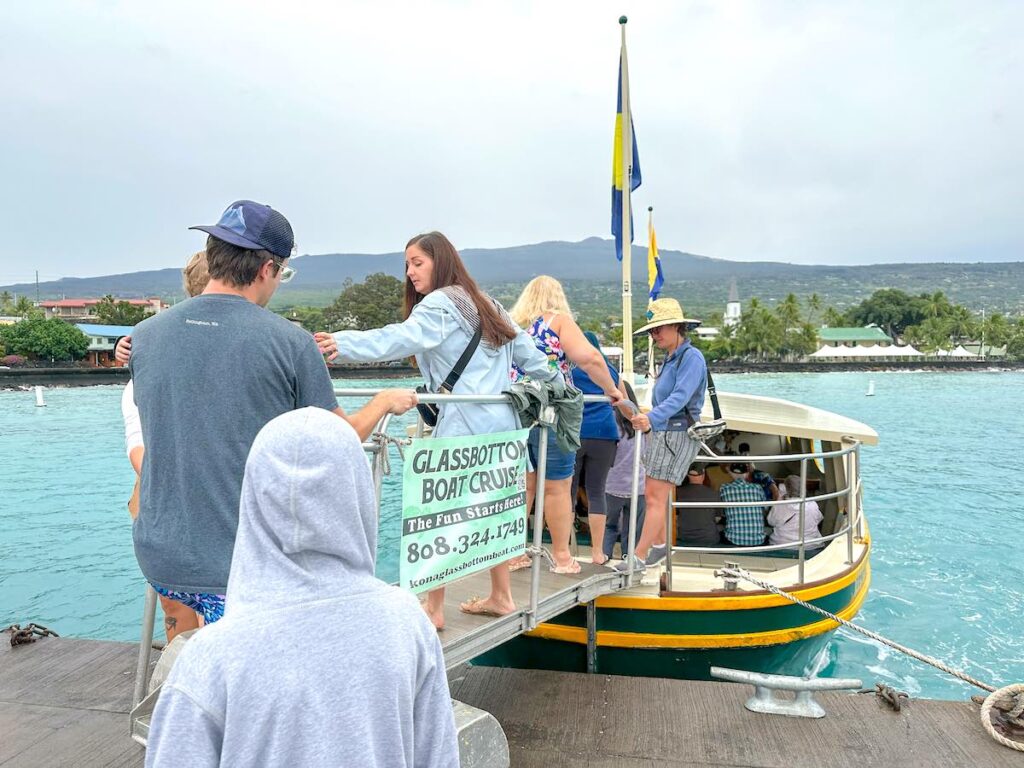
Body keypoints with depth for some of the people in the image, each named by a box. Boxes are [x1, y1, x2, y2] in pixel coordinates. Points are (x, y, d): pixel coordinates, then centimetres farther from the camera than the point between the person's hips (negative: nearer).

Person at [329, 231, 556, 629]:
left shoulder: (440, 304, -8)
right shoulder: (486, 304, 19)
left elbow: (395, 340, -25)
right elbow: (527, 352, 21)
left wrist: (334, 343, -32)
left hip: (465, 425, -9)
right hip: (501, 422, 9)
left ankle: (433, 608, 5)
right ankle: (501, 596, 25)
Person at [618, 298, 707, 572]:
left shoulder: (692, 357, -13)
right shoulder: (670, 359, 15)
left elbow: (680, 397, -27)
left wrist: (652, 418, -41)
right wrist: (649, 422, 24)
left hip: (678, 434, -9)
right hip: (659, 433, 9)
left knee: (656, 498, -9)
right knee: (654, 496, 15)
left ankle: (639, 558, -6)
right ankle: (659, 544, 30)